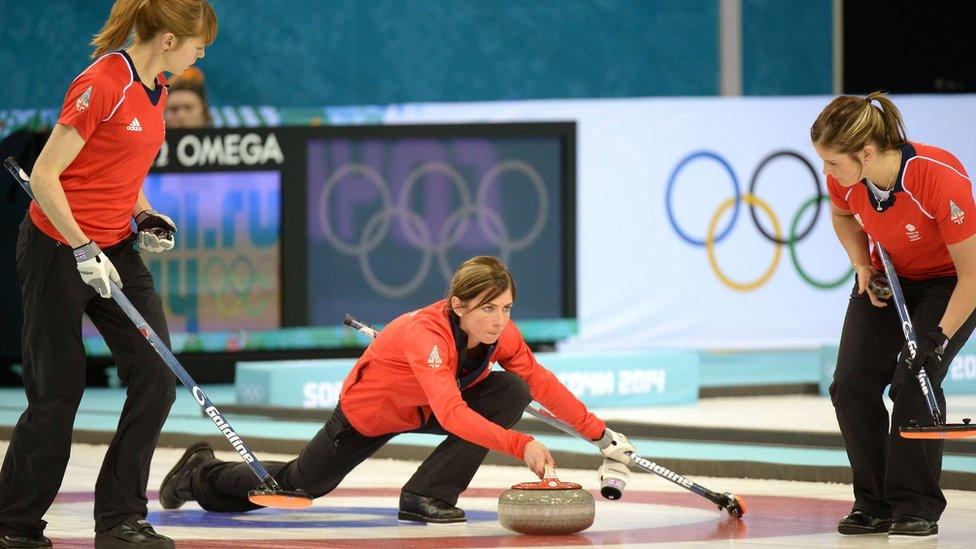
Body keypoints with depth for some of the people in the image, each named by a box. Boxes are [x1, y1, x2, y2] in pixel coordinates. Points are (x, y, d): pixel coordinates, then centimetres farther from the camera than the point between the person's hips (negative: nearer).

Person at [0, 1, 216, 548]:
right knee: (59, 391, 0)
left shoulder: (157, 88, 7)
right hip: (58, 249, -8)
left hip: (115, 247, 8)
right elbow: (44, 175, -20)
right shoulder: (101, 84, -20)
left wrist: (147, 215, 6)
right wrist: (82, 250, -21)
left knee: (156, 374, -4)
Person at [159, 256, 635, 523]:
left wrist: (600, 433, -17)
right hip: (368, 412, -5)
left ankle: (426, 496, -13)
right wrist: (519, 446, -62)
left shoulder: (500, 334, -22)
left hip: (424, 409, 6)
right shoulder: (426, 334, -42)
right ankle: (201, 475, 39)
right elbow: (451, 414, -54)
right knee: (301, 484, 9)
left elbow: (542, 383, -12)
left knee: (511, 393, -18)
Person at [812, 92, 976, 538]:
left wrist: (939, 338, -32)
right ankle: (874, 505, 4)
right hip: (888, 279, 5)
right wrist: (863, 266, -8)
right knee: (851, 384, -9)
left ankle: (917, 508, -9)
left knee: (913, 382, -21)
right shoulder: (844, 177, -20)